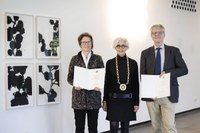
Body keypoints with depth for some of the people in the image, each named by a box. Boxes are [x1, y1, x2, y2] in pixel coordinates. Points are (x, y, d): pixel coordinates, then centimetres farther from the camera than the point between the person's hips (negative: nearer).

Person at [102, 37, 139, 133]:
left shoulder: (133, 63, 2)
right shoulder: (110, 63, 1)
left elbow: (136, 84, 2)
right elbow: (106, 83, 3)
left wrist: (137, 102, 0)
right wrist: (105, 101, 1)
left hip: (128, 100, 1)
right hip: (114, 100, -1)